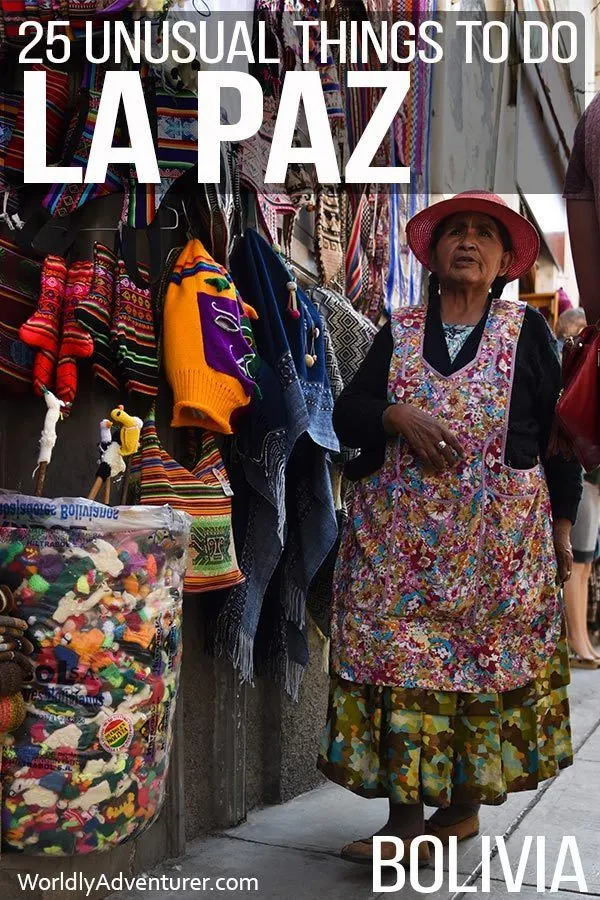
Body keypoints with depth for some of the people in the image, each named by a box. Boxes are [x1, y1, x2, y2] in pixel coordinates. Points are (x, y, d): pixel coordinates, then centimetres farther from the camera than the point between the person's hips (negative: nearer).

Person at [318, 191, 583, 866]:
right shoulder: (398, 332, 12)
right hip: (402, 535, 2)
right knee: (402, 658, -3)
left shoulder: (527, 330, 7)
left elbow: (555, 429, 7)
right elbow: (347, 415, 7)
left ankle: (464, 803, 17)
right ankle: (406, 815, 5)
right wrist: (398, 415, -13)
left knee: (490, 657, 1)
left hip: (499, 535, -1)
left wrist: (561, 523, 3)